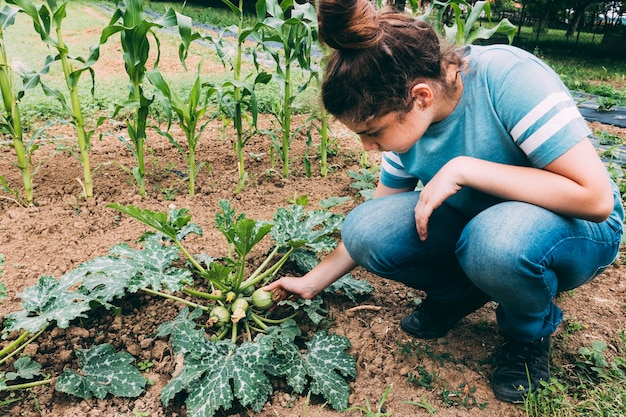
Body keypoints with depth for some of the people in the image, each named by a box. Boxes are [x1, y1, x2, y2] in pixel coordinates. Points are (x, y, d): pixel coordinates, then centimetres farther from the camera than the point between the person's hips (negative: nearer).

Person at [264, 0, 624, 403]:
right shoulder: (410, 121, -10)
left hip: (577, 227, -4)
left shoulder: (508, 76, -28)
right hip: (474, 224, 4)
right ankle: (458, 292, 8)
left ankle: (532, 331, -4)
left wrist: (463, 169, -32)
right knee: (365, 230, -19)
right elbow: (373, 228, 2)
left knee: (497, 239, -39)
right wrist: (313, 281, 3)